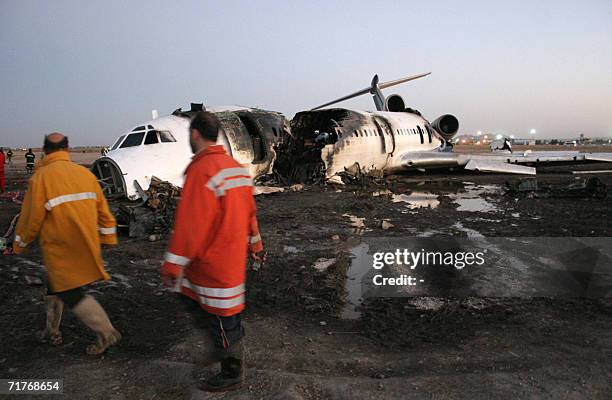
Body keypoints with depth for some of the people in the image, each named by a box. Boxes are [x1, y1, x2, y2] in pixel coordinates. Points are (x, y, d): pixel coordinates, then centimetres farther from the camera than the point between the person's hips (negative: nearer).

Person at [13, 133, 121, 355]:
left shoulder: (41, 176, -11)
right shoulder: (85, 173, 4)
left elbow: (31, 216, -8)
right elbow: (102, 209, 7)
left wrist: (20, 243, 8)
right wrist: (108, 238, 17)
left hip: (61, 248, -6)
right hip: (85, 245, 6)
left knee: (70, 293, 3)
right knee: (56, 284, 23)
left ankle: (106, 333, 3)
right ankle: (52, 331, 34)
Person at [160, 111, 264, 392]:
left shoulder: (201, 171, -21)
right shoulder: (237, 167, 7)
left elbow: (189, 224, -23)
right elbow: (249, 211, 15)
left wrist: (172, 266, -17)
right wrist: (255, 244, 25)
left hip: (214, 262, -9)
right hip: (232, 254, 9)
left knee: (223, 318, 7)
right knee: (193, 299, 23)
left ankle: (232, 375, 26)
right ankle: (225, 346, 35)